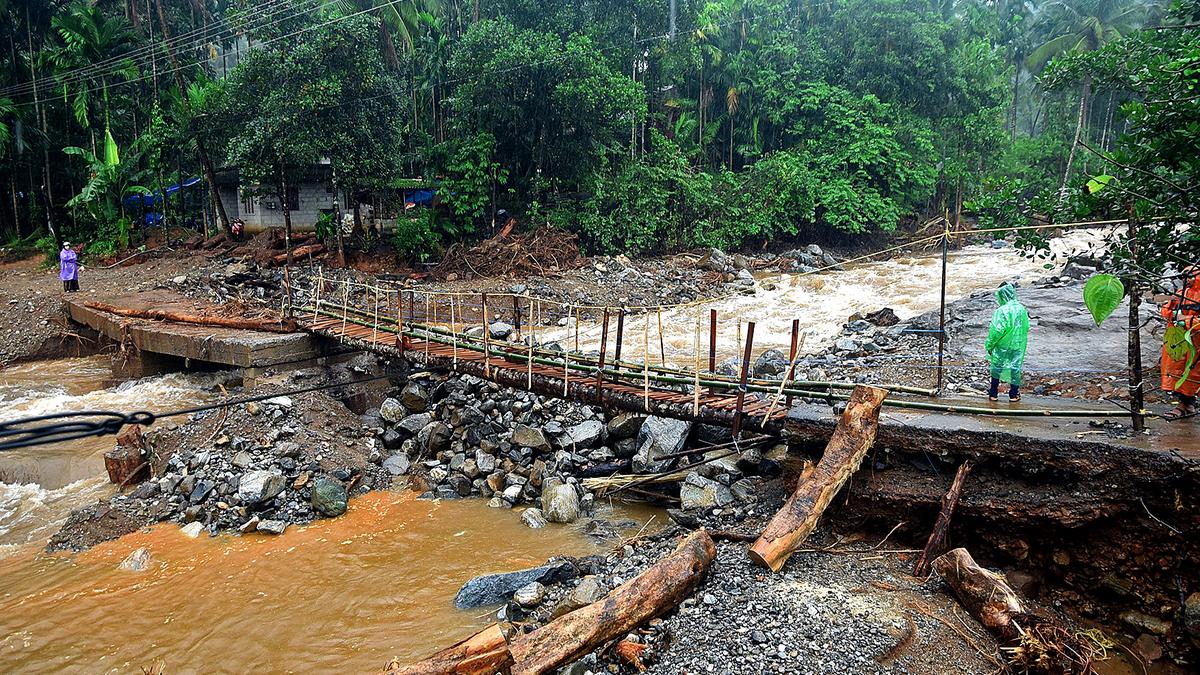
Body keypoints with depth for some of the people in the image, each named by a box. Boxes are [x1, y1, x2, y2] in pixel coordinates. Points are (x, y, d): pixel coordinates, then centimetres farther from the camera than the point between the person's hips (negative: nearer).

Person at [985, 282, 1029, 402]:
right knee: (1015, 367, 14)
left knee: (997, 367, 10)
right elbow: (1026, 327, 8)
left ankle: (993, 393, 17)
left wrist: (989, 346, -10)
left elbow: (996, 331, -20)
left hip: (1003, 345, -4)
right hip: (1019, 345, 5)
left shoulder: (1001, 311, -21)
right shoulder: (1022, 309, -2)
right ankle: (1014, 394, 21)